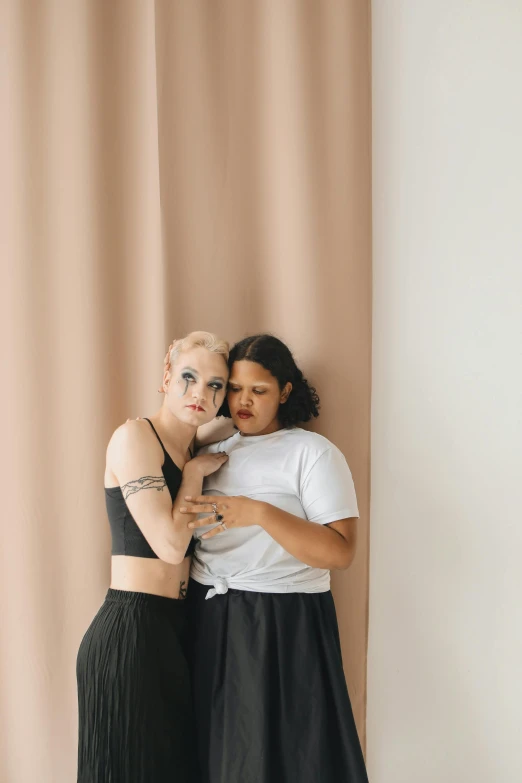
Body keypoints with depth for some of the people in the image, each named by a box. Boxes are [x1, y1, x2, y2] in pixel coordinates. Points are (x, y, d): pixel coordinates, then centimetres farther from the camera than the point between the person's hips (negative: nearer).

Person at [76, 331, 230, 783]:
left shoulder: (192, 456, 15)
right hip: (131, 630, -8)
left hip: (176, 628, 9)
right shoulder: (135, 436, -10)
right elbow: (169, 543, -17)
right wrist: (196, 472, -7)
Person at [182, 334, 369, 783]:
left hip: (285, 625, -5)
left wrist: (259, 513, -25)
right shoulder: (213, 450, 11)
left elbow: (341, 552, -18)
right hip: (209, 622, 5)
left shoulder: (313, 453, -6)